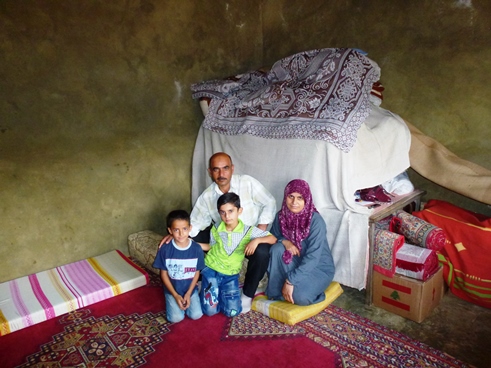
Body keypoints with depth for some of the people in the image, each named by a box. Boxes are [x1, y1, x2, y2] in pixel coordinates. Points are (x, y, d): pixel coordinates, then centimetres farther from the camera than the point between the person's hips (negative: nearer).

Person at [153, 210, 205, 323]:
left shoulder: (197, 249, -16)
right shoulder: (165, 249, -19)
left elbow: (197, 273, -5)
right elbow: (164, 274, -10)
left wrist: (188, 293, -12)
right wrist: (176, 295, -13)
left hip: (190, 289, 1)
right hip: (172, 290, -1)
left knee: (196, 315, -10)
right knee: (176, 318, -13)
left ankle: (187, 299, 19)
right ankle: (173, 300, 18)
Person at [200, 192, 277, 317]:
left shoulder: (248, 231, -12)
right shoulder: (215, 229, -6)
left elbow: (273, 239, -13)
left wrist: (256, 240, -31)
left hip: (231, 276, 1)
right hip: (211, 270, 0)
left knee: (232, 311, -9)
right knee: (210, 310, -9)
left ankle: (219, 295, 20)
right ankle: (206, 293, 23)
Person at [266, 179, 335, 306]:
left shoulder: (316, 221, -25)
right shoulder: (281, 216, -9)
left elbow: (312, 257, -29)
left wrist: (290, 281, -31)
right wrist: (284, 241, -20)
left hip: (319, 267, -4)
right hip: (296, 263, 5)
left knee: (299, 297, -31)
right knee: (277, 248, -26)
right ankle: (276, 292, -9)